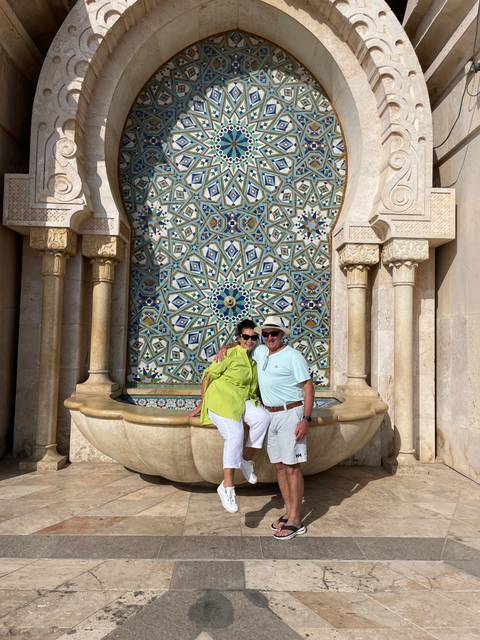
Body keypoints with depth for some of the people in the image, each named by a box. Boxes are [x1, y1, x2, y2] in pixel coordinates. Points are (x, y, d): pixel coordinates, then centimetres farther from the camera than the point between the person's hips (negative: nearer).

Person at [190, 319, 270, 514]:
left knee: (263, 417, -22)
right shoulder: (231, 354, -9)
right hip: (221, 399, -6)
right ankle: (227, 486, -21)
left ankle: (246, 459, -7)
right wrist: (202, 402, -5)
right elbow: (209, 375, -6)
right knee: (235, 434, -26)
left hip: (241, 401, 6)